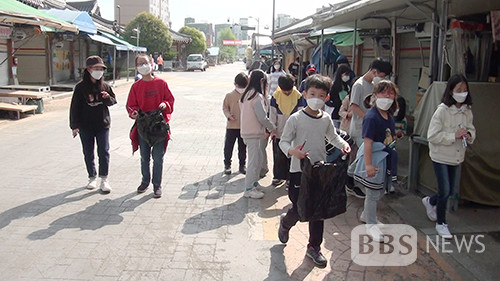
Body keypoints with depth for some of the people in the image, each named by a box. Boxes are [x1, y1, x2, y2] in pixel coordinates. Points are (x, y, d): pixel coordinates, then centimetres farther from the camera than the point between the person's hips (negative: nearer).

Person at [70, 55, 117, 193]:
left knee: (104, 152, -3)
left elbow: (114, 100, 12)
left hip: (103, 125, 1)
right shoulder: (81, 87, -6)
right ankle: (92, 178, 24)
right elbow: (75, 107, -5)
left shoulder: (104, 86, 2)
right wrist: (75, 125, -9)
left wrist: (108, 98, -12)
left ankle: (104, 179, 6)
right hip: (85, 126, -1)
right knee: (88, 153, 10)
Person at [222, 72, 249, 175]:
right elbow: (225, 107, 4)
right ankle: (227, 165, 20)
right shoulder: (230, 95, -3)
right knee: (228, 147, 4)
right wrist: (229, 115, -13)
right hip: (232, 126, -1)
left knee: (243, 147, 12)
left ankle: (242, 165, 25)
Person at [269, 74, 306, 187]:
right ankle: (278, 176, 21)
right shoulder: (276, 96, -4)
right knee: (279, 155, 7)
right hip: (279, 132, 1)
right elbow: (272, 114, 2)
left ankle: (291, 177, 15)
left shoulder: (298, 96, -5)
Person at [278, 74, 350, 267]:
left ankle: (314, 246, 26)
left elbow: (333, 136, 19)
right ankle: (285, 223, 38)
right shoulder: (295, 119, -11)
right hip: (299, 170, -4)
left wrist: (343, 144, -2)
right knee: (299, 209, 1)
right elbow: (283, 141, -8)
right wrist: (291, 151, -29)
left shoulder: (326, 119, 3)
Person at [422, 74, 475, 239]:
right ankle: (441, 223, 18)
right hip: (441, 156, -6)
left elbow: (471, 128, 13)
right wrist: (454, 136, -25)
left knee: (451, 190, 16)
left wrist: (469, 135, -9)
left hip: (457, 157, 6)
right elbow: (432, 136, -18)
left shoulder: (467, 110, -1)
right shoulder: (442, 110, -17)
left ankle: (430, 201, 46)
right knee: (445, 191, -1)